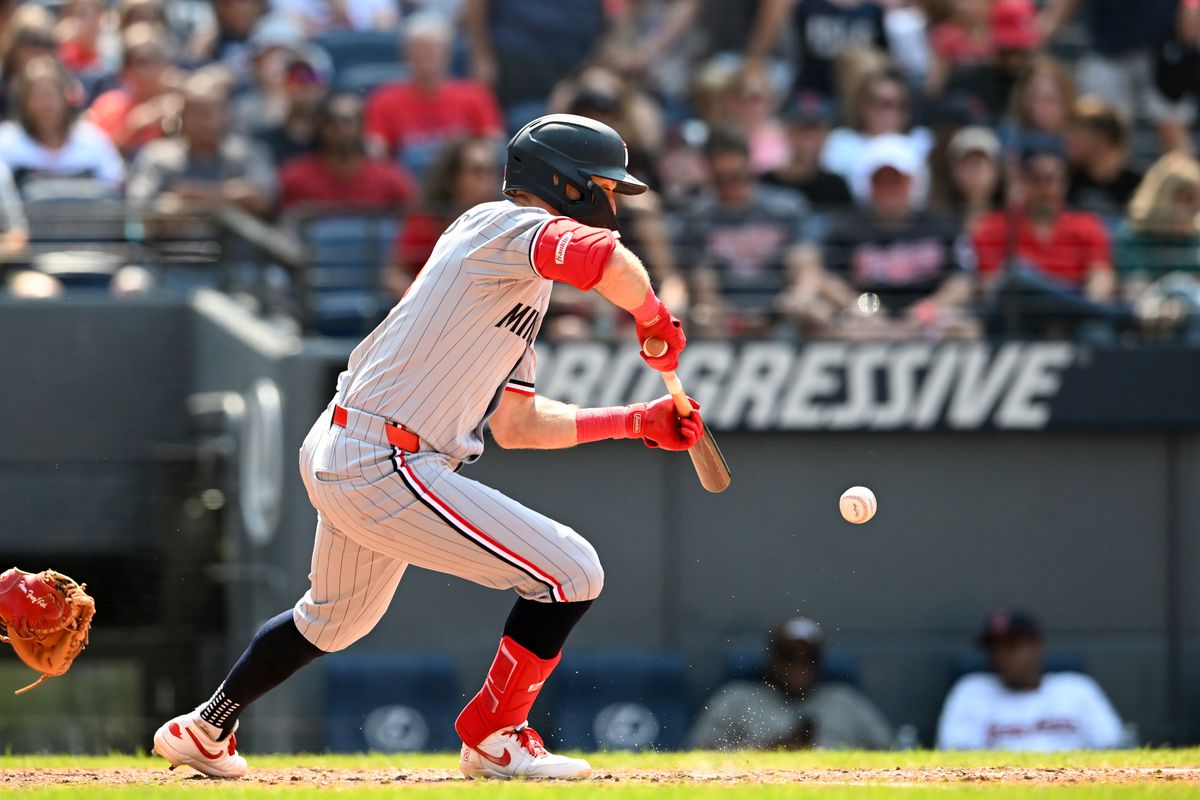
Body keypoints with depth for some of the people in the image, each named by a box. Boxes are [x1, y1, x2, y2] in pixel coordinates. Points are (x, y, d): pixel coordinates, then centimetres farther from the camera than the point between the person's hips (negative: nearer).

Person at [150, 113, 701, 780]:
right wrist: (655, 321, -12)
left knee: (336, 618, 33)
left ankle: (205, 731, 46)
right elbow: (610, 261, -31)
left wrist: (637, 421, 18)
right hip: (386, 469, -11)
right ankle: (492, 741, 4)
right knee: (572, 572, -8)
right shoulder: (507, 226, -11)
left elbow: (517, 424, 21)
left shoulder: (523, 287, 19)